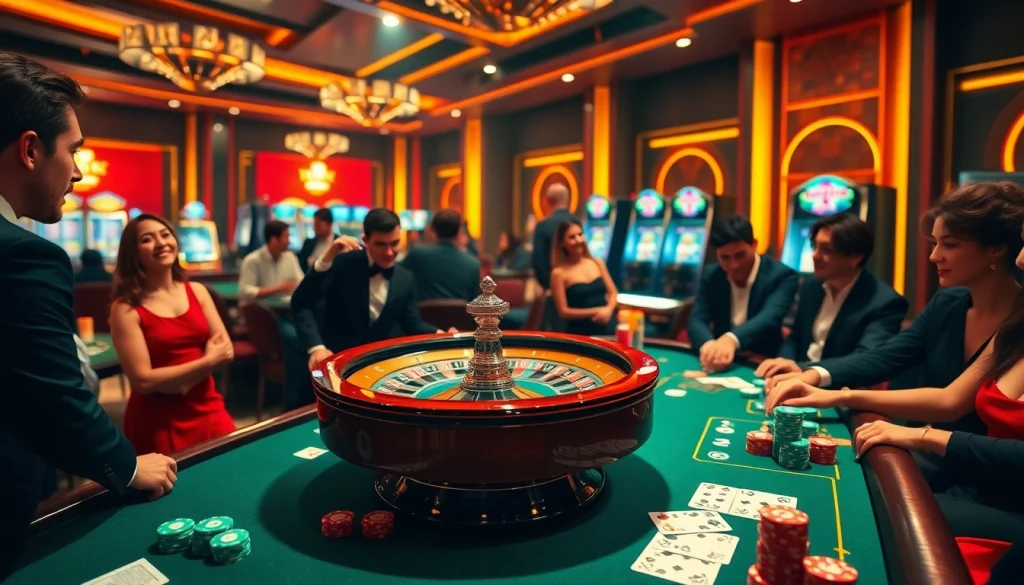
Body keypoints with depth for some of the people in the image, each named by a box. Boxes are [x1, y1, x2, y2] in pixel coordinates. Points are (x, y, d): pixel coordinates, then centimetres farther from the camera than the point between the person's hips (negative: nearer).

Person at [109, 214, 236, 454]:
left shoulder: (197, 291, 3)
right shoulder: (126, 308, -10)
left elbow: (226, 350, 0)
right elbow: (143, 381, -15)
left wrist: (173, 379, -12)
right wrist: (207, 361, -12)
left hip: (208, 410, 4)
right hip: (159, 422, -4)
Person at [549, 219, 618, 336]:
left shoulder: (597, 263, 6)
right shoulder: (559, 273, -7)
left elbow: (613, 293, 9)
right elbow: (563, 312, -9)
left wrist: (608, 309, -12)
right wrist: (595, 312, -16)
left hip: (608, 329, 4)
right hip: (581, 335, -4)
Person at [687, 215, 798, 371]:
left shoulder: (781, 275, -10)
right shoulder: (711, 276, 2)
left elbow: (770, 317, -26)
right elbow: (697, 320, -8)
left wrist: (732, 339, -46)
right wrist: (708, 344, -32)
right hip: (723, 363, 4)